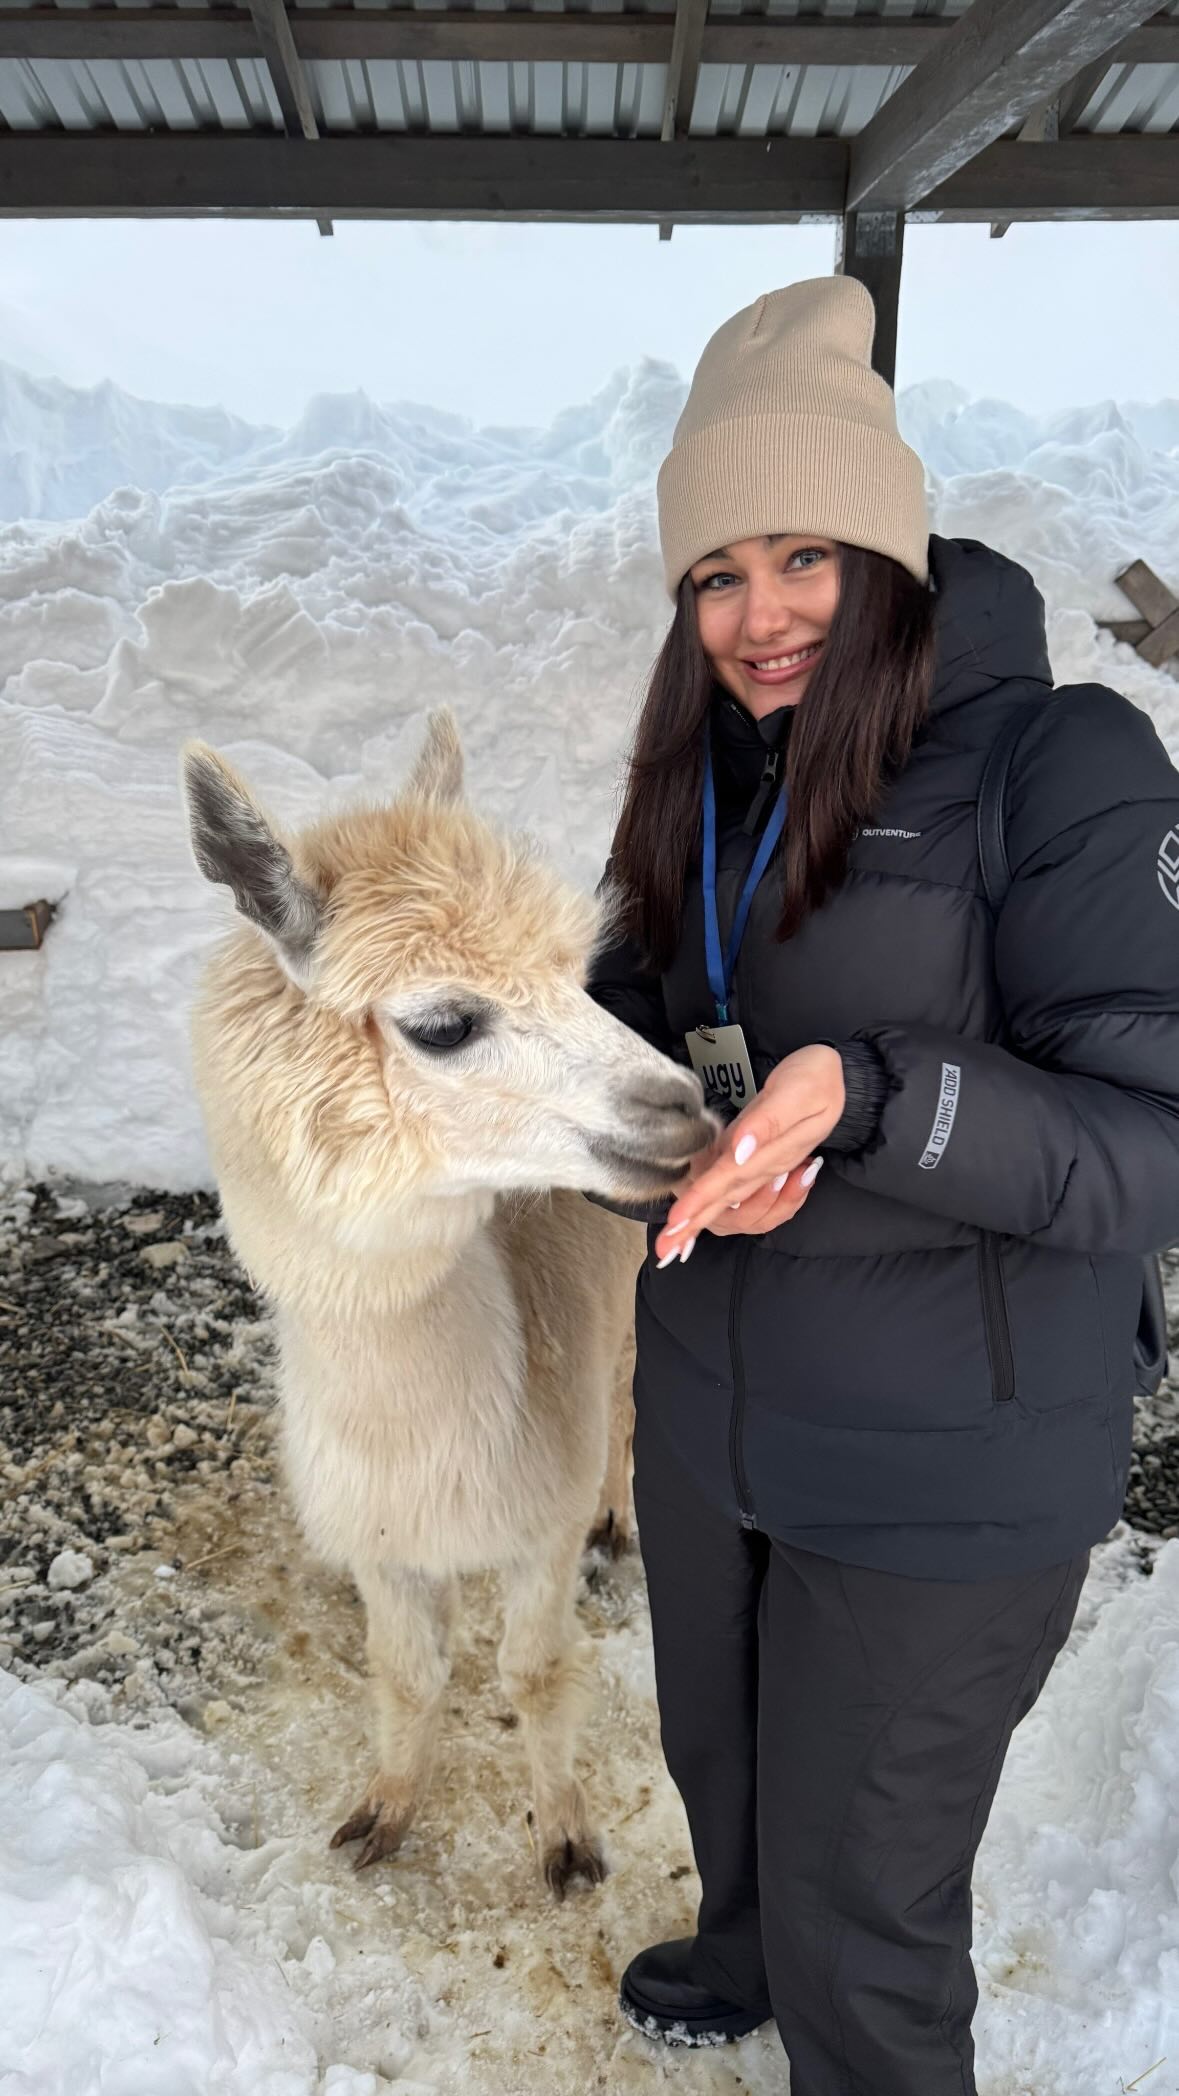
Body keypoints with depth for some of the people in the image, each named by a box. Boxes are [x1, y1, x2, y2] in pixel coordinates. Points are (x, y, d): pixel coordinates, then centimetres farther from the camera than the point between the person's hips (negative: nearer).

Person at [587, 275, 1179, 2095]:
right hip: (711, 1403, 7)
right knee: (721, 1761, 31)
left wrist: (856, 1095, -36)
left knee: (860, 1913, 12)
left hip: (943, 1471, -7)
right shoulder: (721, 780, 3)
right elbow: (650, 996, 12)